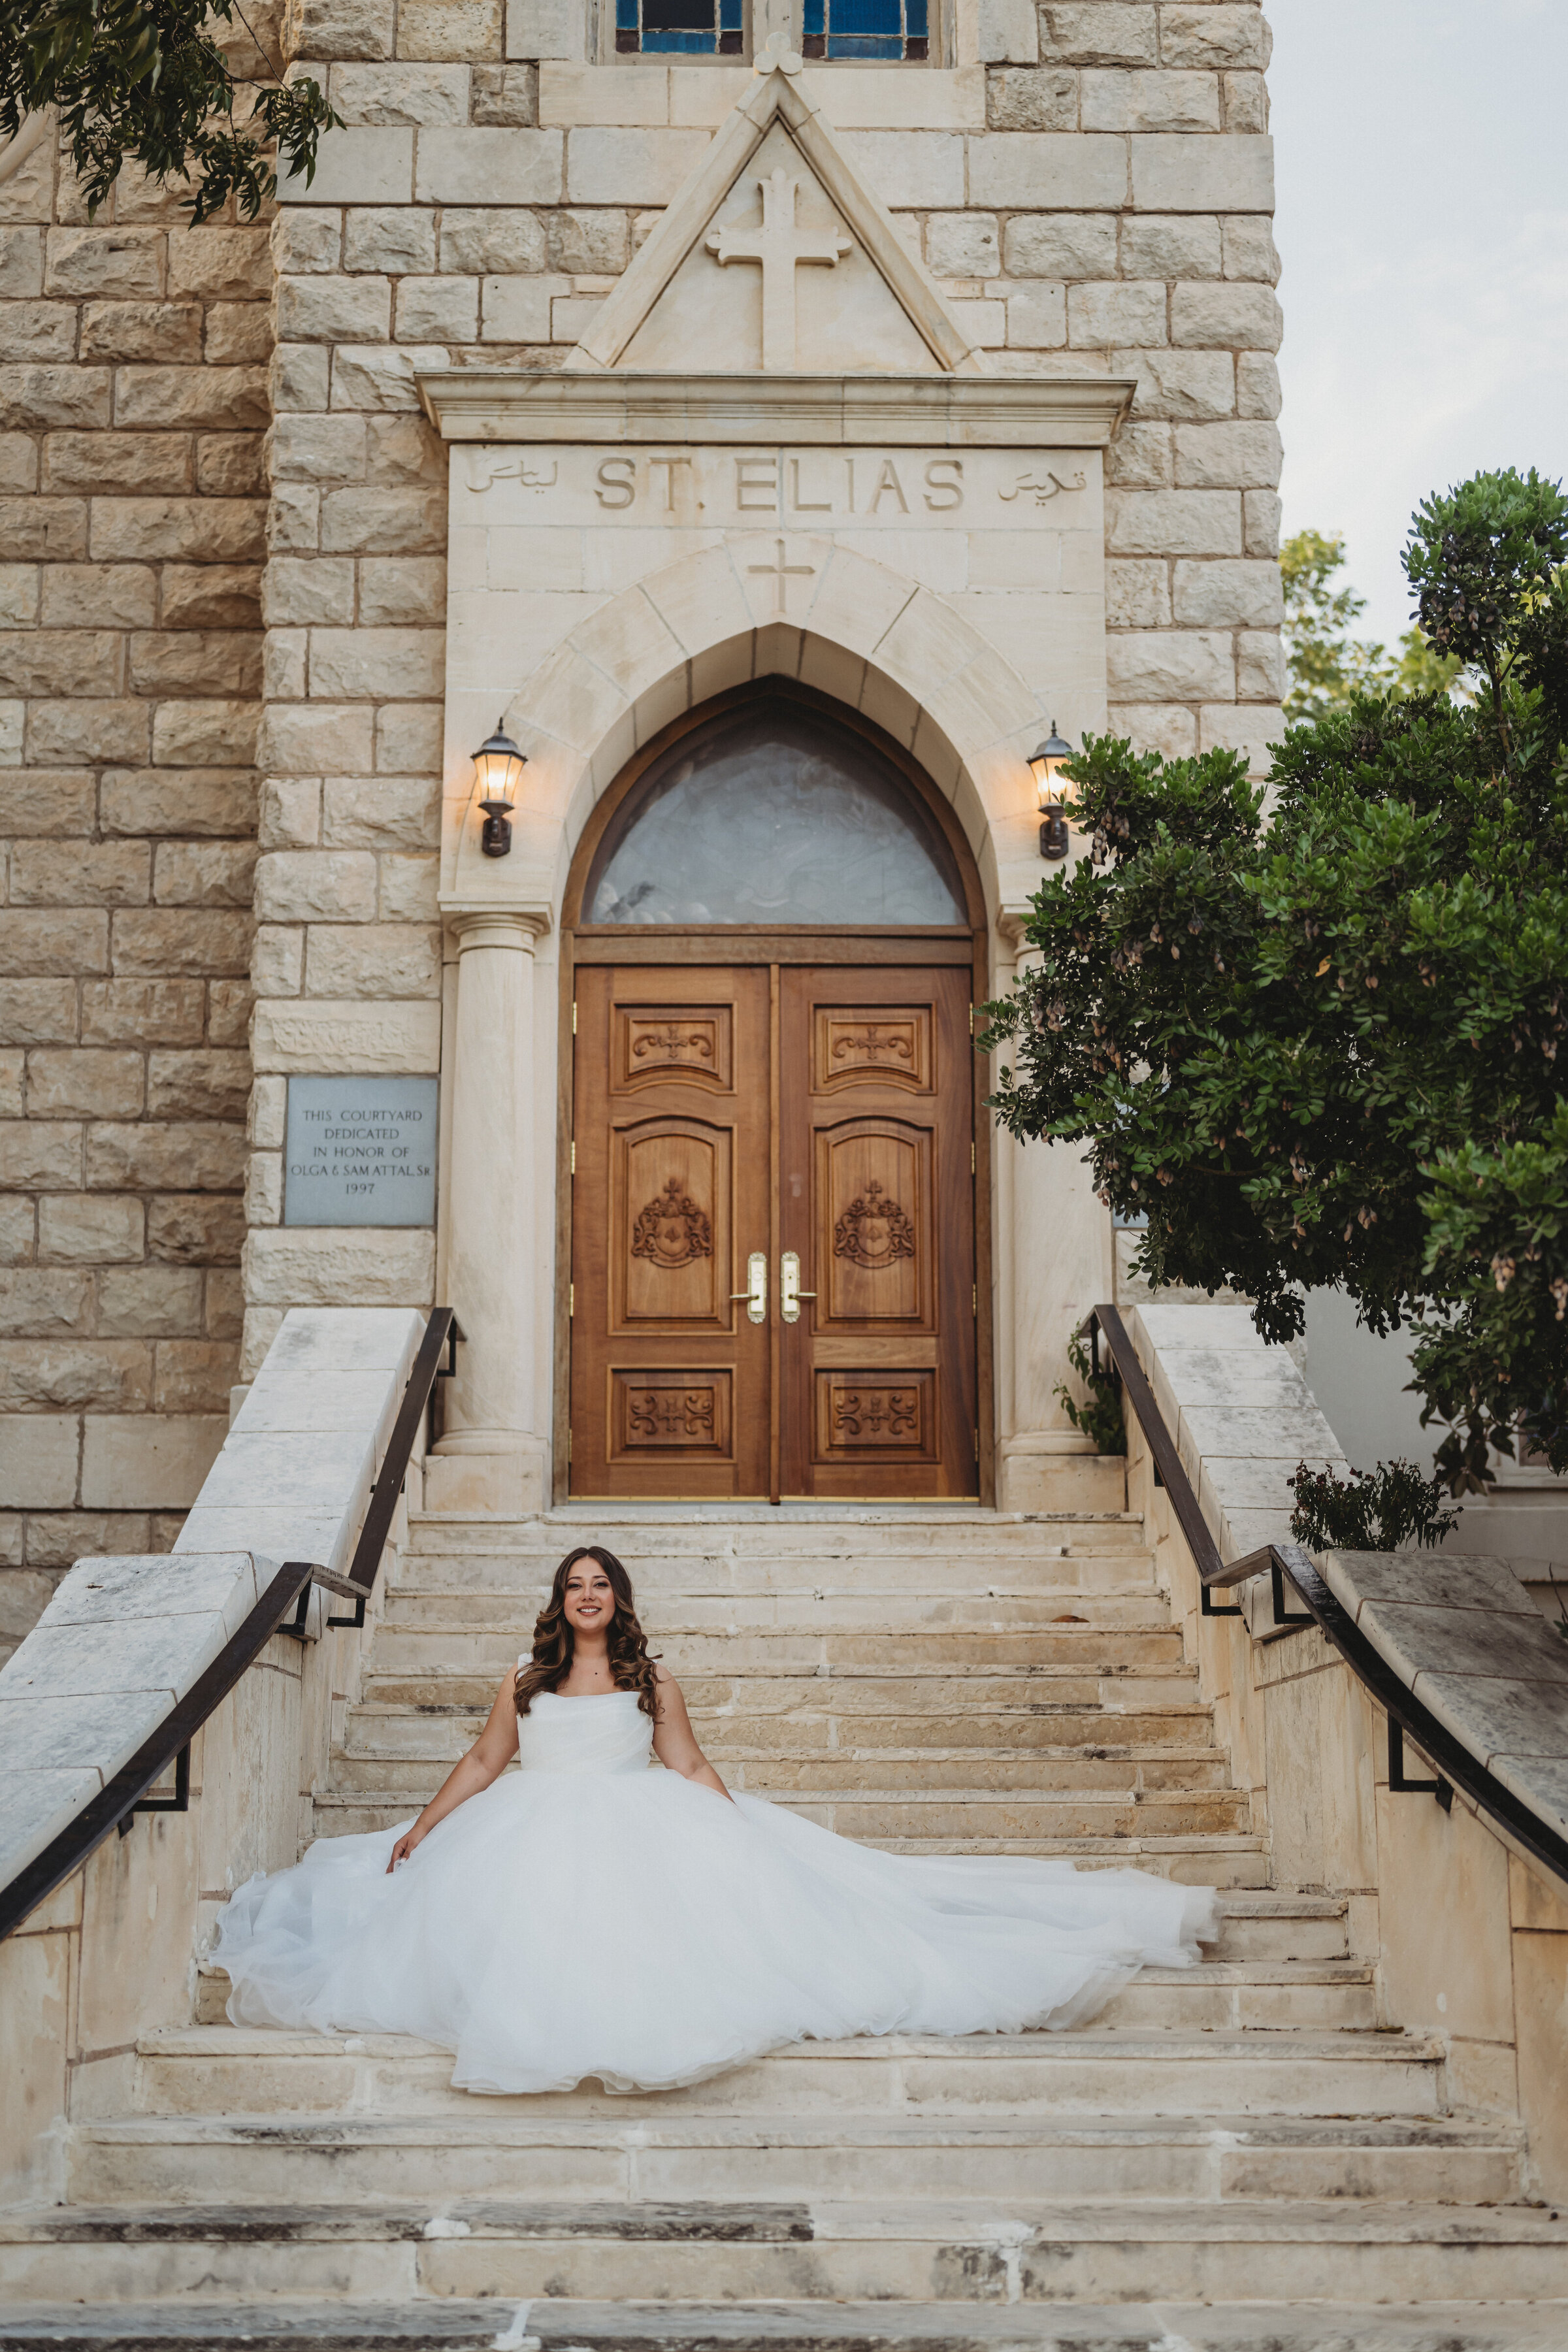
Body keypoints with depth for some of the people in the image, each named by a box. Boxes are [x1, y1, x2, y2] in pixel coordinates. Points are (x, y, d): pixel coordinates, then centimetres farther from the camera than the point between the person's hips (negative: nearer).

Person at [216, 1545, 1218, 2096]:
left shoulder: (653, 1683, 12)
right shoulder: (526, 1683, 14)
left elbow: (692, 1768, 10)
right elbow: (483, 1765, 17)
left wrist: (740, 1830, -2)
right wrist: (423, 1827, 10)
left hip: (642, 1829, -1)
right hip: (533, 1837, 1)